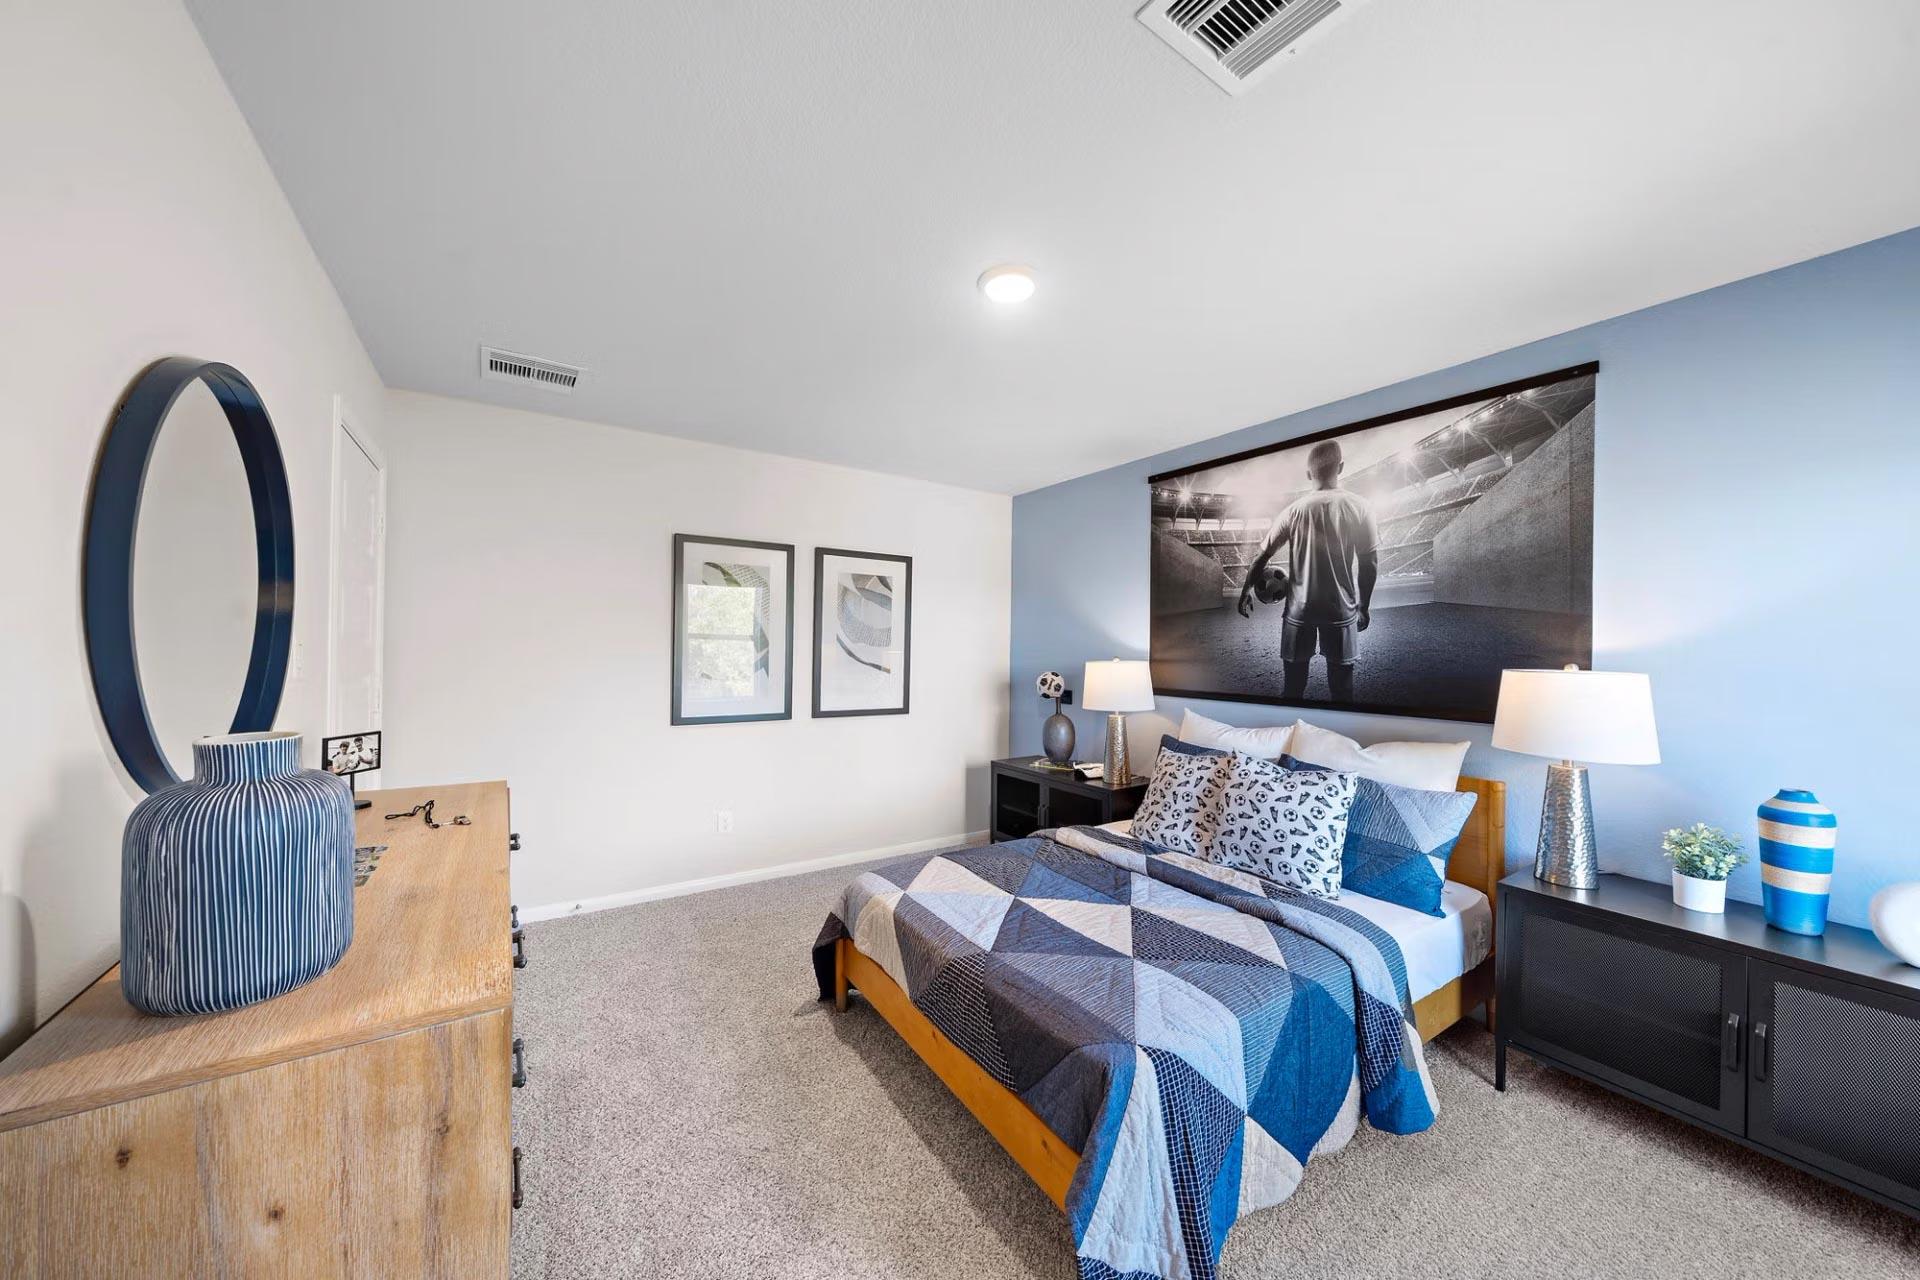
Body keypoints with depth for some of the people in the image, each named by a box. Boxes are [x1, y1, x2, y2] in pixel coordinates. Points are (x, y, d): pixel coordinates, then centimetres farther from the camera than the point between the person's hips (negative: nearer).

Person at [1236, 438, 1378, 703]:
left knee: (1293, 679, 11)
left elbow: (1262, 557, -1)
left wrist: (1246, 592, 12)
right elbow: (1370, 562, -3)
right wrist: (1364, 605, 9)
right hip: (1341, 607, 0)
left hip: (1300, 607, 1)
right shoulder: (1359, 506, -6)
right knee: (1341, 680, 10)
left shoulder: (1294, 511, -4)